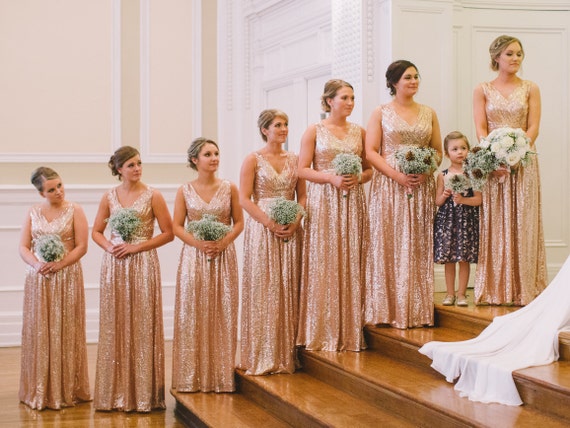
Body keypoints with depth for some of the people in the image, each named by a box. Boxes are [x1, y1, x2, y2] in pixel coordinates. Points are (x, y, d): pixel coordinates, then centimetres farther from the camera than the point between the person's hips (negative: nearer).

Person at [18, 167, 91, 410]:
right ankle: (40, 391, 10)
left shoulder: (74, 210, 0)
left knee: (65, 333, -1)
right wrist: (36, 264, -15)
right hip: (38, 280, 3)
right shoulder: (33, 213, 9)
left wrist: (59, 264, -17)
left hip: (67, 278, -3)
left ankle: (67, 390, 7)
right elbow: (23, 247, 4)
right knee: (38, 333, 2)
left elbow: (82, 246, -5)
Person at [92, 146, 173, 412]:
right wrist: (110, 247, -6)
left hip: (143, 264, -3)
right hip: (114, 266, 3)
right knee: (114, 327, 3)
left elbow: (168, 233, -2)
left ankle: (143, 391, 5)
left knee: (142, 326, -2)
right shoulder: (109, 197, 8)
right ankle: (116, 392, 10)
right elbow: (96, 232, 14)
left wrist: (138, 246, -11)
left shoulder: (152, 196, -1)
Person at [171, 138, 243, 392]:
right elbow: (177, 226, 2)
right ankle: (193, 377, 6)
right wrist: (198, 243, -13)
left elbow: (239, 222, 5)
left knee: (223, 314, 1)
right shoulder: (185, 191, 2)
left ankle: (221, 375, 8)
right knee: (192, 315, -1)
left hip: (223, 257, 1)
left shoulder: (229, 188, 3)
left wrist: (224, 242, -12)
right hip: (194, 257, 0)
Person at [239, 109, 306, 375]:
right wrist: (270, 223, -15)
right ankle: (261, 356, 1)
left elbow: (302, 196, 11)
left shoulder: (294, 159, 12)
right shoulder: (253, 160, 0)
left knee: (288, 290, 3)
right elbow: (244, 199, -6)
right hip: (262, 230, -4)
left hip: (291, 231, 4)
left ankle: (286, 355, 8)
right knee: (263, 290, -4)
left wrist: (295, 221, -7)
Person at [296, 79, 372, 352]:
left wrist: (358, 178, -7)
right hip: (323, 203, -3)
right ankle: (324, 333, 1)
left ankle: (350, 333, 6)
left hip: (353, 204, 3)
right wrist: (332, 178, -15)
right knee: (324, 266, -4)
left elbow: (369, 168, 14)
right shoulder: (314, 131, 2)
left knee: (351, 265, 1)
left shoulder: (359, 132, 12)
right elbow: (303, 170, -3)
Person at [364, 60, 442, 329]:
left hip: (421, 188, 3)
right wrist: (397, 175, -15)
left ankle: (418, 311, 6)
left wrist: (426, 171, -8)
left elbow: (438, 150, 13)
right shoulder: (381, 113, 4)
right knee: (389, 246, -5)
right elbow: (371, 152, -3)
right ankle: (389, 311, -2)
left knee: (419, 247, 1)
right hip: (389, 186, -3)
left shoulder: (428, 113, 13)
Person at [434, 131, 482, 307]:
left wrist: (462, 199, -17)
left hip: (467, 219, -1)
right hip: (446, 219, 1)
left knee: (464, 259, 0)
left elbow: (478, 199, -3)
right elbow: (438, 201, 6)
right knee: (448, 259, 4)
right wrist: (445, 195, -14)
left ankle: (461, 293, 9)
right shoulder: (443, 175, 5)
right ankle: (450, 293, 14)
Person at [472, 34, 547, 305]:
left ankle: (523, 289, 5)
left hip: (523, 163, 0)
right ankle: (494, 290, 5)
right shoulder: (482, 90, 6)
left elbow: (533, 127, -2)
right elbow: (480, 128, -1)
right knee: (494, 223, 1)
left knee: (522, 223, 0)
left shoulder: (530, 89, 6)